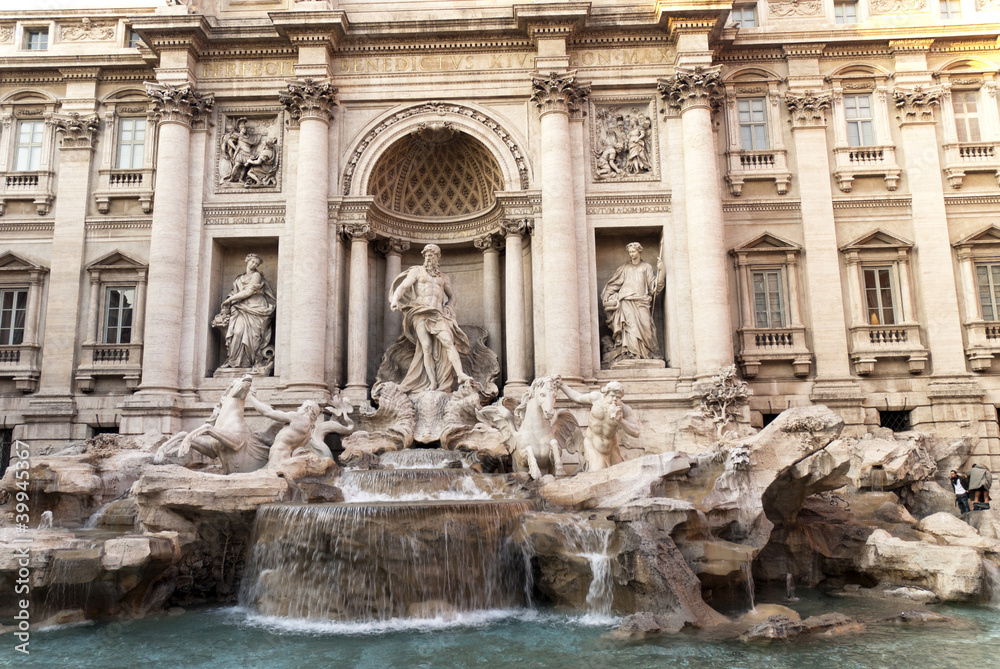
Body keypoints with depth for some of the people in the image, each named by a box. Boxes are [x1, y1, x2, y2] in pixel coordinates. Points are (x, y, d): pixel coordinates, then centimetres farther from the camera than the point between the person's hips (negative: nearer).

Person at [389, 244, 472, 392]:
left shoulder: (444, 277, 24)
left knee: (448, 341, -20)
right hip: (420, 312, -2)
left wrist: (449, 308, 14)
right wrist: (395, 300, -18)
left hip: (438, 314, 2)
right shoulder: (417, 271, 15)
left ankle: (460, 374, -31)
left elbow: (451, 296, 35)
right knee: (426, 347, -16)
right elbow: (402, 286, 3)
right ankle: (432, 383, -20)